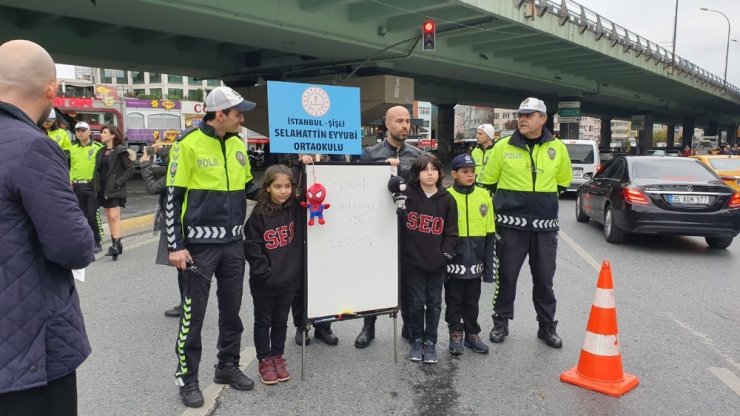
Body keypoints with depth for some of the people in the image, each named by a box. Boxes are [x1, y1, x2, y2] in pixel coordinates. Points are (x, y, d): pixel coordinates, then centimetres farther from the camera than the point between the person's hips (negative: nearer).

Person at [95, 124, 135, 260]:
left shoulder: (120, 151, -8)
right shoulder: (101, 152, 14)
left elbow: (130, 169, -11)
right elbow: (98, 170, 20)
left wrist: (118, 182, -16)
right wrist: (97, 185, 7)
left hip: (115, 190, -7)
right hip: (103, 189, 7)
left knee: (114, 217, -14)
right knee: (109, 217, 9)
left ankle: (117, 244, -18)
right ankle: (115, 244, 15)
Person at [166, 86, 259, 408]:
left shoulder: (238, 145, 7)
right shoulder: (189, 144, -11)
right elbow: (173, 197, -10)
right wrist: (175, 246, -13)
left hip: (233, 243, 6)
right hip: (200, 244, -6)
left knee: (231, 309, 15)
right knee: (193, 313, 4)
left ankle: (228, 366, 32)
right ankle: (187, 377, 21)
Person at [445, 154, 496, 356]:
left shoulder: (484, 195, 2)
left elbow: (490, 234, 5)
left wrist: (490, 265, 4)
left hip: (475, 261, 3)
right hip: (453, 261, -2)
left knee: (472, 301, 15)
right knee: (454, 301, 10)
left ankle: (472, 334, 29)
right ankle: (455, 334, 24)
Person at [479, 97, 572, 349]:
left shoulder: (557, 148, 3)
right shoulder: (503, 146, -2)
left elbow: (563, 181, 17)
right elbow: (488, 181, 6)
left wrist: (544, 197, 9)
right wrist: (505, 202, 5)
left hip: (545, 224, 2)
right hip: (511, 224, -1)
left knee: (544, 278, 11)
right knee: (506, 275, 8)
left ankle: (547, 326, 27)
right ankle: (501, 322, 24)